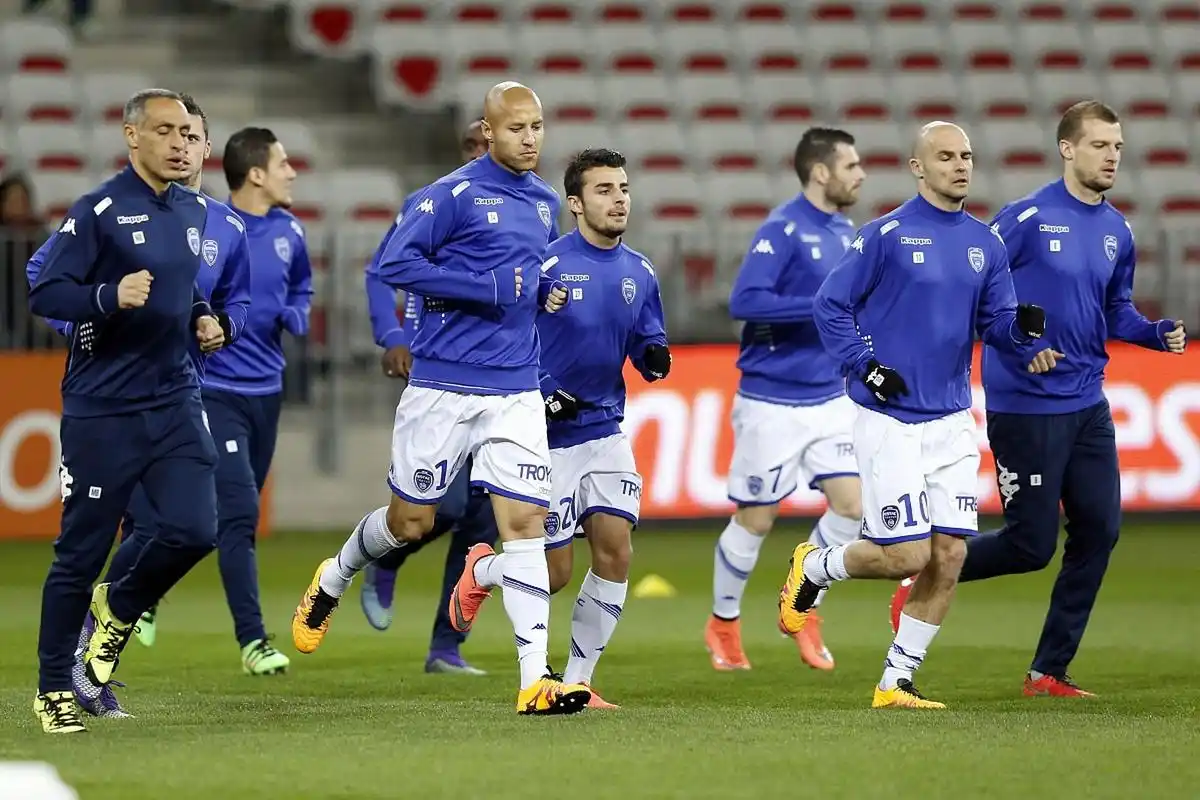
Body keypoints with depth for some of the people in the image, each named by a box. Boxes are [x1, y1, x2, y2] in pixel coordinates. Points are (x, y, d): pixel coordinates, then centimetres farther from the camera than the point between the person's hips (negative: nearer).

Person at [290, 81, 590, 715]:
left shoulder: (544, 204, 14)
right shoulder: (452, 194, -9)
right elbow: (395, 263, -16)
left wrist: (547, 292, 7)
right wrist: (489, 288, -19)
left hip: (516, 391, 5)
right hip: (444, 386, -5)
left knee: (526, 522, -7)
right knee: (410, 521, 8)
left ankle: (535, 680, -8)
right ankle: (333, 579, 40)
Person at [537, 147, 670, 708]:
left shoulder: (640, 273, 5)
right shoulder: (547, 266, -12)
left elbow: (648, 342, 15)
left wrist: (655, 357, -9)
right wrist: (544, 395, -19)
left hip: (606, 431, 5)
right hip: (548, 435, -5)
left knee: (616, 552, -7)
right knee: (555, 572, -2)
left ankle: (578, 679, 5)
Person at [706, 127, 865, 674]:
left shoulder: (844, 232, 10)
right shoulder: (783, 230, -15)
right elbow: (744, 301, -24)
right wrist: (823, 306, -26)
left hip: (831, 398, 7)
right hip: (773, 402, -7)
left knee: (851, 504, -5)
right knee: (755, 520, 4)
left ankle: (803, 608, 13)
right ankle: (723, 624, 22)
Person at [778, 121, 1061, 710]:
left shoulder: (985, 243, 9)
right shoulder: (888, 235, -7)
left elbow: (995, 323, 10)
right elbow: (829, 306, -4)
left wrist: (1025, 329, -12)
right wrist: (866, 365, -13)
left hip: (952, 422, 6)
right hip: (889, 421, -6)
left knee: (949, 556, -1)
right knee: (908, 555, -9)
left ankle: (896, 683, 11)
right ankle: (813, 568, 21)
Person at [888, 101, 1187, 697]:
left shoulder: (1117, 232, 9)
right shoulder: (1027, 218, -12)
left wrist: (1159, 334, 0)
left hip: (1087, 405, 7)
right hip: (1024, 407, -7)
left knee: (1099, 531, 1)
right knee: (1032, 545, -5)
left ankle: (1049, 671, 11)